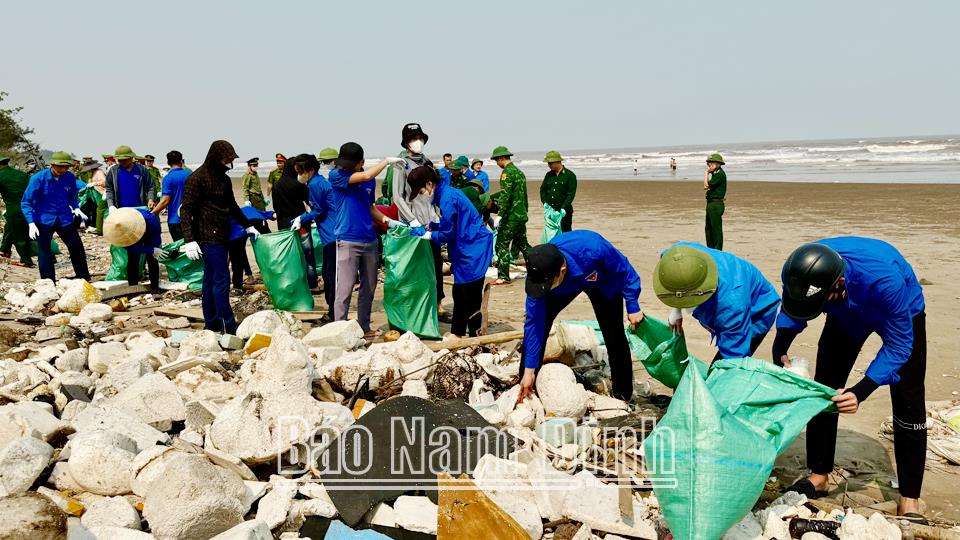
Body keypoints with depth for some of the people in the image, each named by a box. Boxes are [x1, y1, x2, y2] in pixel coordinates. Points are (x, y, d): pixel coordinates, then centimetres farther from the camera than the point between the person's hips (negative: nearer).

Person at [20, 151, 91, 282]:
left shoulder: (70, 177, -6)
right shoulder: (38, 178, -16)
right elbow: (26, 203, -11)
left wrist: (75, 208, -6)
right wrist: (31, 223, -20)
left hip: (65, 219, 3)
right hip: (44, 220, -3)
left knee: (77, 247, 9)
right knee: (44, 253, 0)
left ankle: (84, 279, 25)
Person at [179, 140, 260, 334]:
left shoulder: (224, 179, 15)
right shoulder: (197, 178, -11)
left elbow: (232, 206, 28)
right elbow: (186, 210, -14)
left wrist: (248, 226, 30)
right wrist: (189, 240, -21)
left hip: (221, 237, 8)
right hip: (209, 237, -8)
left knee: (211, 280, 13)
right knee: (221, 279, -9)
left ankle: (211, 323, 19)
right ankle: (228, 325, -5)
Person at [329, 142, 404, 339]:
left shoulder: (370, 180, 8)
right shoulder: (336, 175, -8)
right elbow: (365, 176, -20)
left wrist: (387, 220, 4)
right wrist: (387, 161, -9)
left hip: (369, 240, 6)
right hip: (347, 240, -6)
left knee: (369, 287, 13)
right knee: (345, 289, -5)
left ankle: (364, 328, 25)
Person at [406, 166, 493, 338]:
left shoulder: (447, 199, -19)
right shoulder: (445, 193, 10)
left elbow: (447, 233, -17)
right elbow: (447, 226, 15)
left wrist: (430, 235, -1)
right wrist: (421, 230, 8)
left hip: (474, 249, -10)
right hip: (465, 250, 10)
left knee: (471, 298, -4)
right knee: (459, 293, 16)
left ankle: (475, 335, 5)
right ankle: (457, 332, 26)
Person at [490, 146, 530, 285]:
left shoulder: (507, 172, -13)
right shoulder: (519, 172, 16)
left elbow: (505, 196, -22)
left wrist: (500, 215, -22)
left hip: (511, 216, -9)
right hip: (522, 215, 9)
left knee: (501, 245, -4)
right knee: (522, 244, 18)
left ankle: (503, 276, -5)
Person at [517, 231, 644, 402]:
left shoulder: (593, 250, -47)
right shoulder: (539, 273, -37)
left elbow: (625, 271, -26)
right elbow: (534, 322, -29)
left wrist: (633, 308, -19)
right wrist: (529, 371, -26)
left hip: (603, 283, -1)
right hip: (566, 285, 2)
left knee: (614, 336, -7)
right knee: (534, 325, -12)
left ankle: (623, 396, 12)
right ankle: (525, 389, 3)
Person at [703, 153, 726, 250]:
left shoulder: (720, 174, -15)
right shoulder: (715, 173, 16)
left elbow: (707, 185, -18)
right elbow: (705, 187, 17)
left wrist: (707, 173, -10)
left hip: (716, 204, -10)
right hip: (711, 203, 10)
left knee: (716, 228, -5)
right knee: (708, 228, 16)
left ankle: (718, 250, 1)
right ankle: (710, 249, 25)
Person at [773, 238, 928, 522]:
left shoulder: (884, 278, -45)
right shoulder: (799, 271, -34)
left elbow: (898, 345, -32)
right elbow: (790, 310, -11)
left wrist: (861, 391, -43)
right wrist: (779, 351, -29)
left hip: (902, 313, -4)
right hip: (848, 315, 4)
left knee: (908, 404, -7)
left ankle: (909, 500, 6)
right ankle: (818, 476, 16)